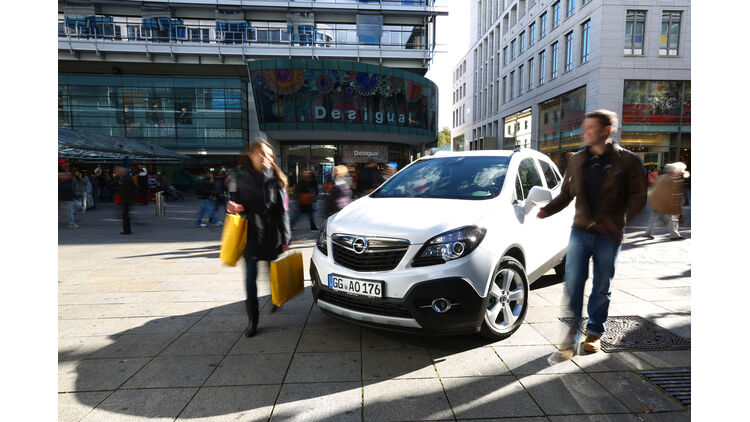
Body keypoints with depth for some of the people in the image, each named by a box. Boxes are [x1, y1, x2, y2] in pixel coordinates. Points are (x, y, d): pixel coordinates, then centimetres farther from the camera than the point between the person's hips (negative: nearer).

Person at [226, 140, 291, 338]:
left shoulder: (275, 180, 1)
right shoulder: (243, 179, 7)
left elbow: (282, 210, 0)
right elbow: (240, 204, 16)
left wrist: (284, 238, -2)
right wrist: (234, 208, -10)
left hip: (272, 233, -1)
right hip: (251, 234, 1)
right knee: (250, 278, -2)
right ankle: (252, 320, 7)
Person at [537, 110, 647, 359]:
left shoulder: (627, 160, 0)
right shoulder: (578, 160, 9)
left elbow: (638, 196, -1)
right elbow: (566, 194, 11)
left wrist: (623, 219, -18)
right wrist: (546, 210, -5)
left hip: (609, 236, -2)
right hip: (580, 232, 2)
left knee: (602, 288, 10)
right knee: (573, 285, -4)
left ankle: (595, 332, 29)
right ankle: (571, 338, 6)